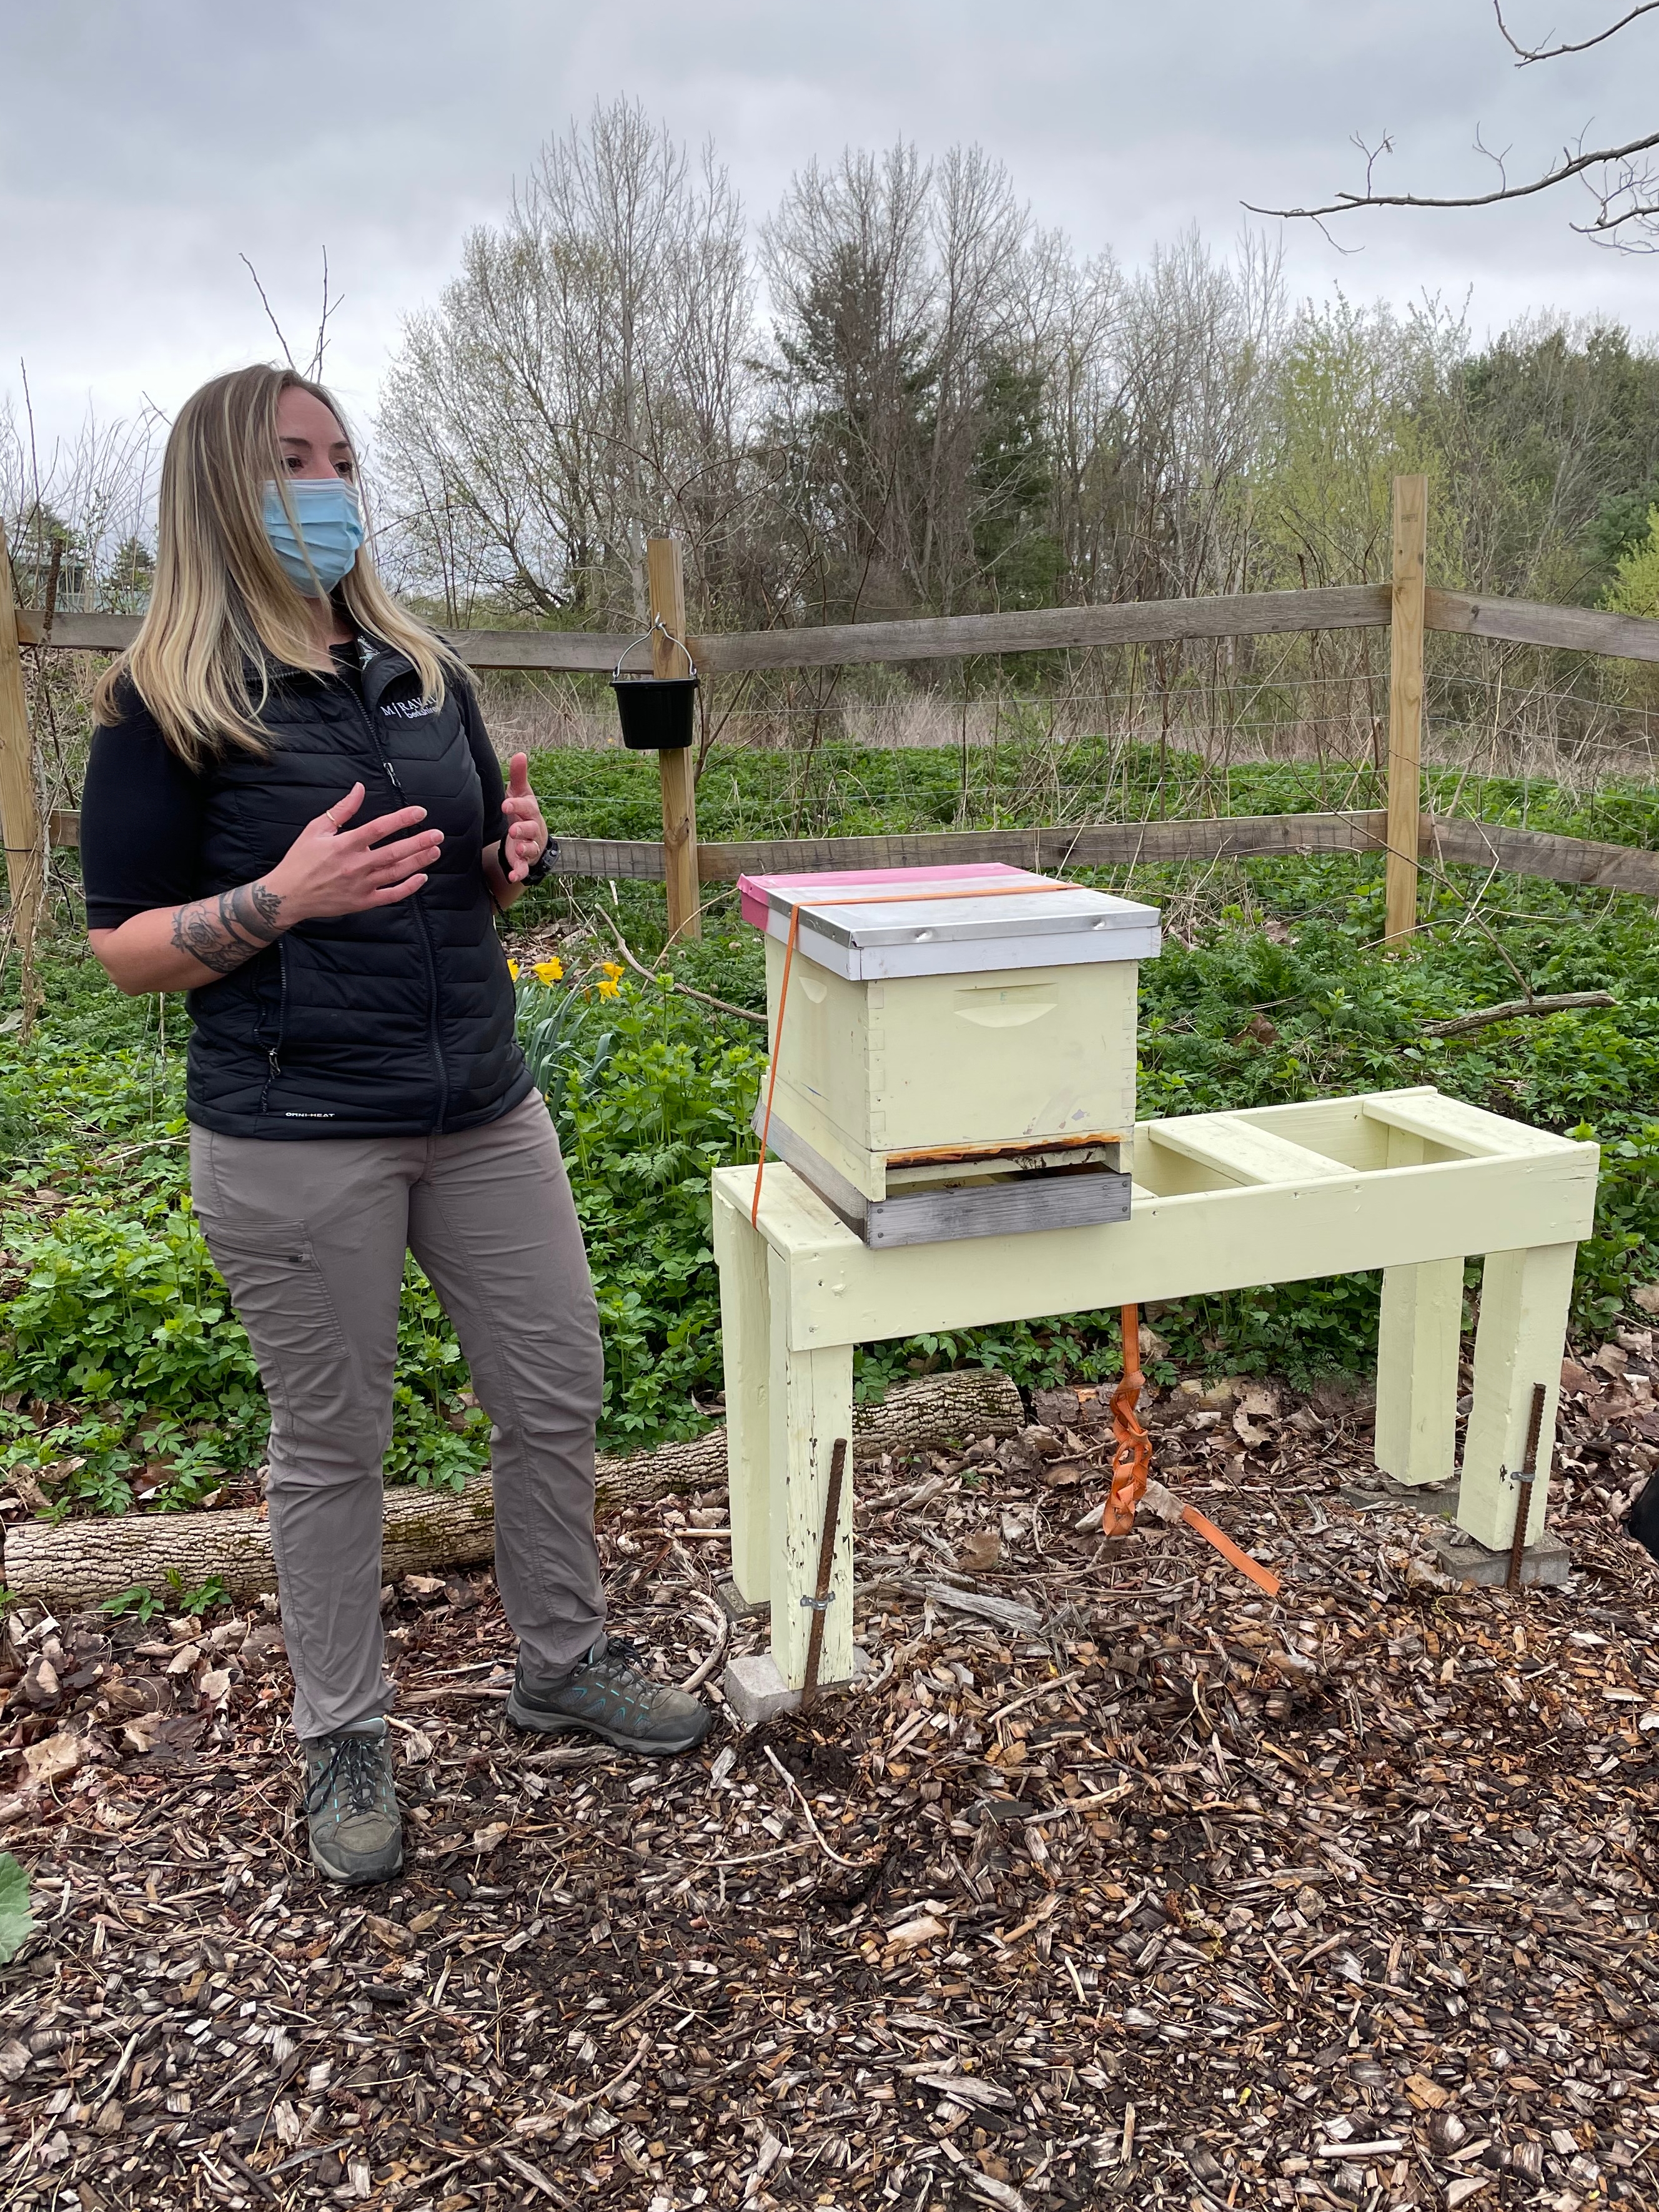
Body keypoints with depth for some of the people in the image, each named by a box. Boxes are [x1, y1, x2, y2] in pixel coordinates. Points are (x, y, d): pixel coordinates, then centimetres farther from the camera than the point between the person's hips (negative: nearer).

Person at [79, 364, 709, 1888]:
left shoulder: (424, 673, 9)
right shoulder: (169, 705, -6)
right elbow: (124, 950, -6)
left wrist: (517, 854, -6)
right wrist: (284, 898, -23)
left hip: (485, 1108, 5)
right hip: (296, 1140, -5)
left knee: (558, 1394, 12)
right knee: (332, 1446, 8)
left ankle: (563, 1663, 35)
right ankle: (345, 1742, 29)